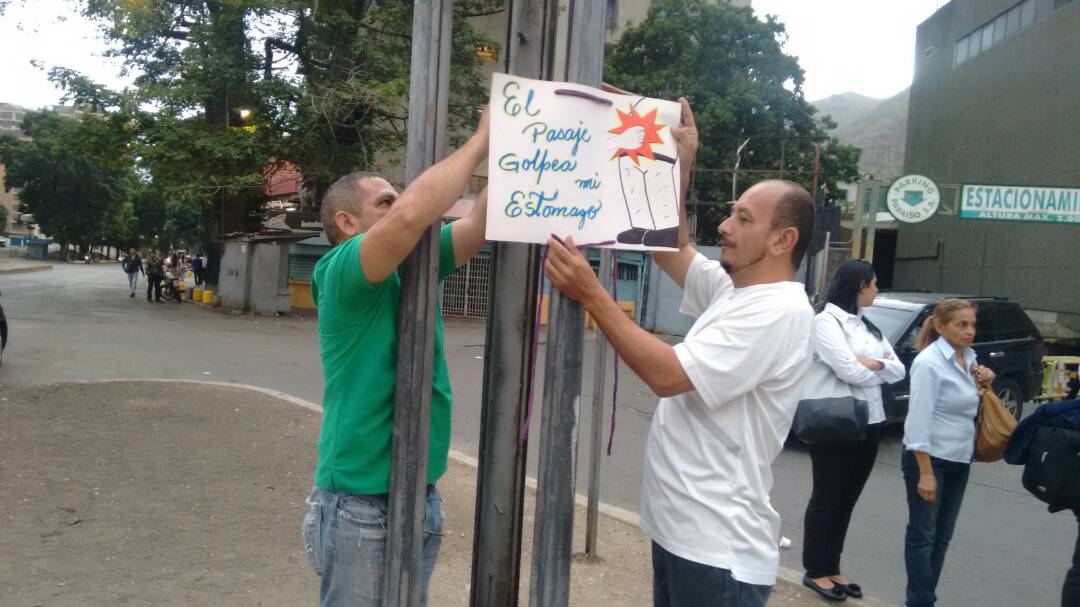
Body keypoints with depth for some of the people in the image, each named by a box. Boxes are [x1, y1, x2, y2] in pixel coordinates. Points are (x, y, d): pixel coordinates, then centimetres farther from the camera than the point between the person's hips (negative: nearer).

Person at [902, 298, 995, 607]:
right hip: (929, 457, -8)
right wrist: (925, 472, -21)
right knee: (922, 535, 1)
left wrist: (983, 384, 1)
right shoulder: (929, 363, -16)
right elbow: (919, 419, -19)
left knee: (942, 536, 14)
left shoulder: (969, 358, 7)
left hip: (959, 460, 8)